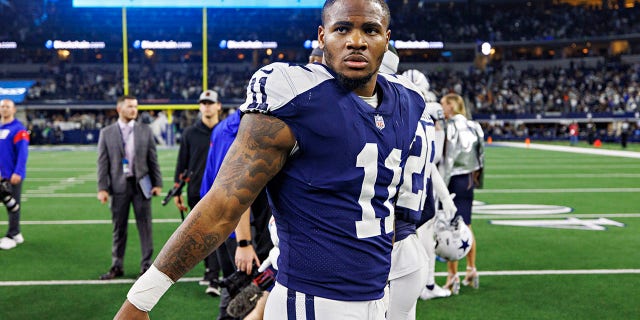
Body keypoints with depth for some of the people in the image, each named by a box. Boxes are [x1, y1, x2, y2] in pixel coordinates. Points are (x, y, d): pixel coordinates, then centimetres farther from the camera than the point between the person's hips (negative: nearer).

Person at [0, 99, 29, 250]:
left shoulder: (18, 129, -10)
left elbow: (22, 153, -16)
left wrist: (18, 173, -22)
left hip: (13, 175, -6)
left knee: (13, 205, -1)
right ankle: (16, 234, 20)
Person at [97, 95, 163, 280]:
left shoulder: (145, 131, 6)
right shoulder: (107, 133, 3)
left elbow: (153, 159, 5)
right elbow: (103, 162, 1)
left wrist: (157, 183, 0)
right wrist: (102, 188, -5)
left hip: (141, 184, 0)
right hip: (118, 185, 0)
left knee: (145, 226, 3)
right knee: (119, 228, 7)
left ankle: (146, 265, 12)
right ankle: (117, 266, 19)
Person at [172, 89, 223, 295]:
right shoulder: (190, 133, 7)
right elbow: (182, 164, 10)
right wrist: (177, 191, 6)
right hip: (196, 192, 3)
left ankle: (214, 280, -11)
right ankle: (209, 268, 26)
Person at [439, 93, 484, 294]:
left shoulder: (450, 128, -13)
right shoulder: (473, 127, 9)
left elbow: (447, 159, -17)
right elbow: (480, 156, 11)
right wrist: (474, 177, 19)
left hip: (454, 180, -8)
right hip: (469, 180, 8)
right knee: (466, 227, 18)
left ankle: (453, 277, 1)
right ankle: (471, 270, 27)